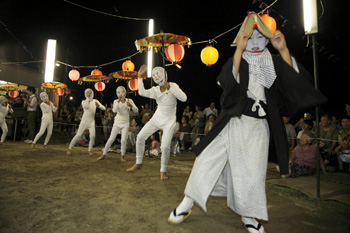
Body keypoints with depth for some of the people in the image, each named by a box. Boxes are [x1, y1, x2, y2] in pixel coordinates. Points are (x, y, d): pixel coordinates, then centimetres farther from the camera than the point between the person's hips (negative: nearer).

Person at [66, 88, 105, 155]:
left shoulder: (95, 101, 7)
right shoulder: (84, 101, 2)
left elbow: (104, 108, 0)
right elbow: (85, 106, -22)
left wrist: (98, 105, -19)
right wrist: (88, 98, -19)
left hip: (91, 122, 1)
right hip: (84, 121, -1)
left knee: (92, 136, -12)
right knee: (78, 135, -6)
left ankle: (90, 150, 9)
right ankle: (69, 148, 11)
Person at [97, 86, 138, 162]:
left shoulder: (129, 100, -1)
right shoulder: (116, 101, -1)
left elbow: (136, 110, -9)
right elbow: (114, 110, -20)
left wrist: (131, 106, -28)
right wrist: (118, 100, -26)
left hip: (125, 123, -1)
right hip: (117, 123, 1)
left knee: (124, 140, -11)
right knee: (111, 139, 0)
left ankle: (122, 156, 8)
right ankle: (104, 155, 15)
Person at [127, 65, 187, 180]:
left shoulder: (173, 86, -8)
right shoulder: (155, 90, 0)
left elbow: (184, 98, -23)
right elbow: (142, 92, -18)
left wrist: (170, 88, -23)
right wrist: (140, 77, -18)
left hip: (169, 121, -4)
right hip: (157, 118, 4)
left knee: (165, 147, -14)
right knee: (140, 136, -8)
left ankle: (163, 171, 11)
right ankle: (138, 163, 11)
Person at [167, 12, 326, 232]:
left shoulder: (273, 63, 9)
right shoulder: (236, 61, 5)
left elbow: (294, 81, -8)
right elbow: (229, 83, -16)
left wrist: (283, 49, -14)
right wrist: (239, 50, -19)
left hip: (257, 126, 2)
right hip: (231, 122, -1)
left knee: (253, 172, 1)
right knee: (206, 159, -6)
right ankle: (187, 204, 11)